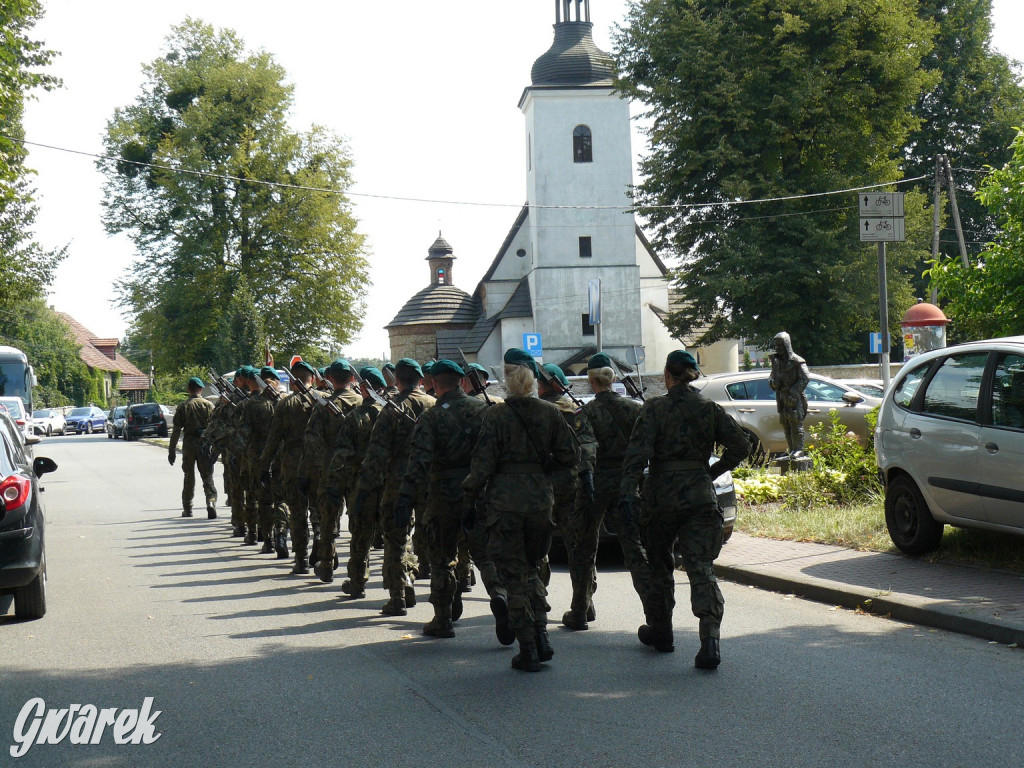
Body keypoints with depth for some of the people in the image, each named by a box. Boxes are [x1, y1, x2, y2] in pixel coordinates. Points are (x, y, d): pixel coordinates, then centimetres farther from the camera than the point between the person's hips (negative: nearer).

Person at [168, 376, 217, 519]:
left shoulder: (183, 407, -2)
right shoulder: (208, 405, -2)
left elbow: (176, 430, -2)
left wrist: (172, 450, 3)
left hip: (189, 443, 1)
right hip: (205, 443, -1)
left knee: (189, 476, 13)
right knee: (207, 475, 2)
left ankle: (187, 508, 19)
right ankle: (211, 501, -19)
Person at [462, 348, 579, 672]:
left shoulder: (495, 415, -8)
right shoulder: (549, 413, 2)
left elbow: (483, 464, -9)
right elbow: (570, 457, 3)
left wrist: (470, 501, -1)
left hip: (504, 502, -3)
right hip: (540, 499, 3)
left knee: (514, 577, 3)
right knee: (531, 569, 20)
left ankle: (528, 651, 3)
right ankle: (541, 636, 10)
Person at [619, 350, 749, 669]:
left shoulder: (654, 408, -3)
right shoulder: (710, 409, 4)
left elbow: (638, 452, -14)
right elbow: (740, 445, -1)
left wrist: (627, 491, -20)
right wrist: (713, 472, 10)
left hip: (661, 495, -1)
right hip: (700, 495, 1)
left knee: (659, 564, 19)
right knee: (701, 568, -3)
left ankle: (660, 630, 32)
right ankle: (710, 640, -19)